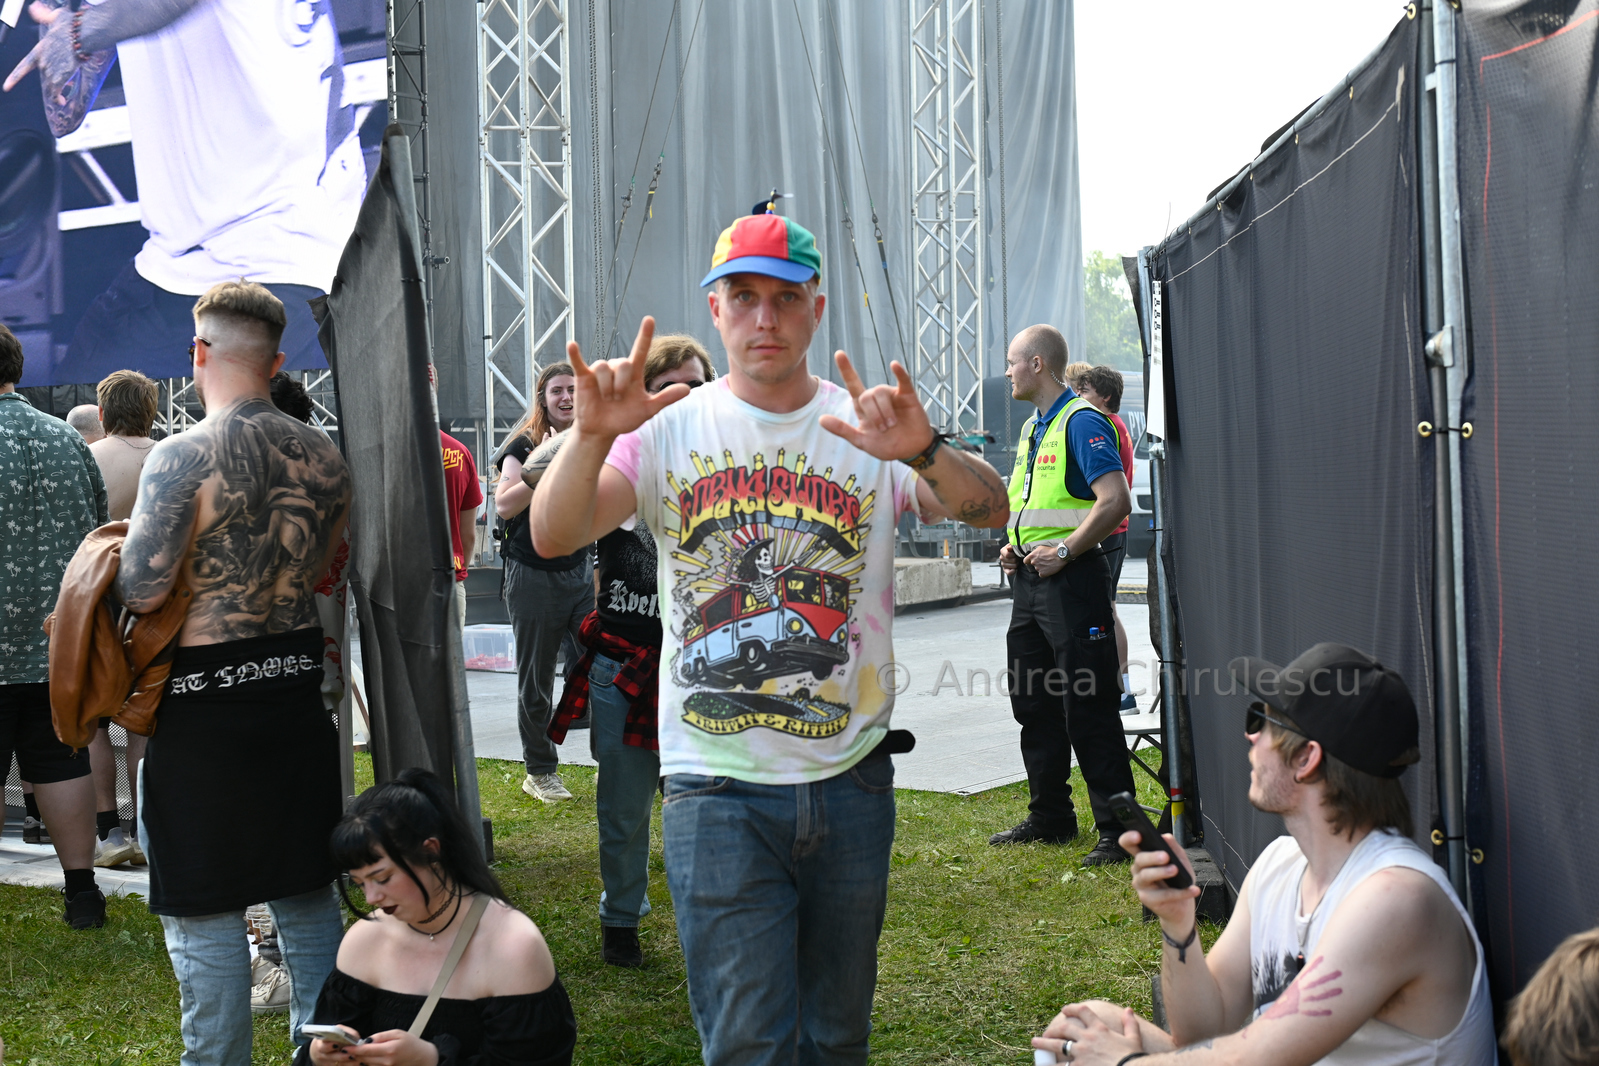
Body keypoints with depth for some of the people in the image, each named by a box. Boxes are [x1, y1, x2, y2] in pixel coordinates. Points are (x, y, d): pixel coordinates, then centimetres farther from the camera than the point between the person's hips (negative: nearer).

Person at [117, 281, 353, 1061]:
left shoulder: (183, 456, -17)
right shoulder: (322, 455, 1)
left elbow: (141, 589, -20)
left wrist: (119, 558, 1)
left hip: (204, 701, -6)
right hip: (298, 688, 6)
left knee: (203, 914, 6)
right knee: (308, 897, 17)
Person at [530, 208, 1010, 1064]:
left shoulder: (868, 428, 0)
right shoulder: (669, 431, -1)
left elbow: (989, 511, -15)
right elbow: (551, 536, -13)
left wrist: (922, 453, -37)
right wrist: (592, 437, -33)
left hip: (850, 780, 2)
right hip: (717, 787, -2)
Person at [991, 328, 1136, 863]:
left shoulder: (1082, 421, -12)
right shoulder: (1031, 427, 18)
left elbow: (1116, 501, -22)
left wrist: (1063, 550, -21)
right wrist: (1013, 547, 13)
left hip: (1072, 578, -10)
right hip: (1030, 579, 10)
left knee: (1089, 708, -8)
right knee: (1033, 702, 14)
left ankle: (1119, 829, -1)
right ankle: (1050, 816, 25)